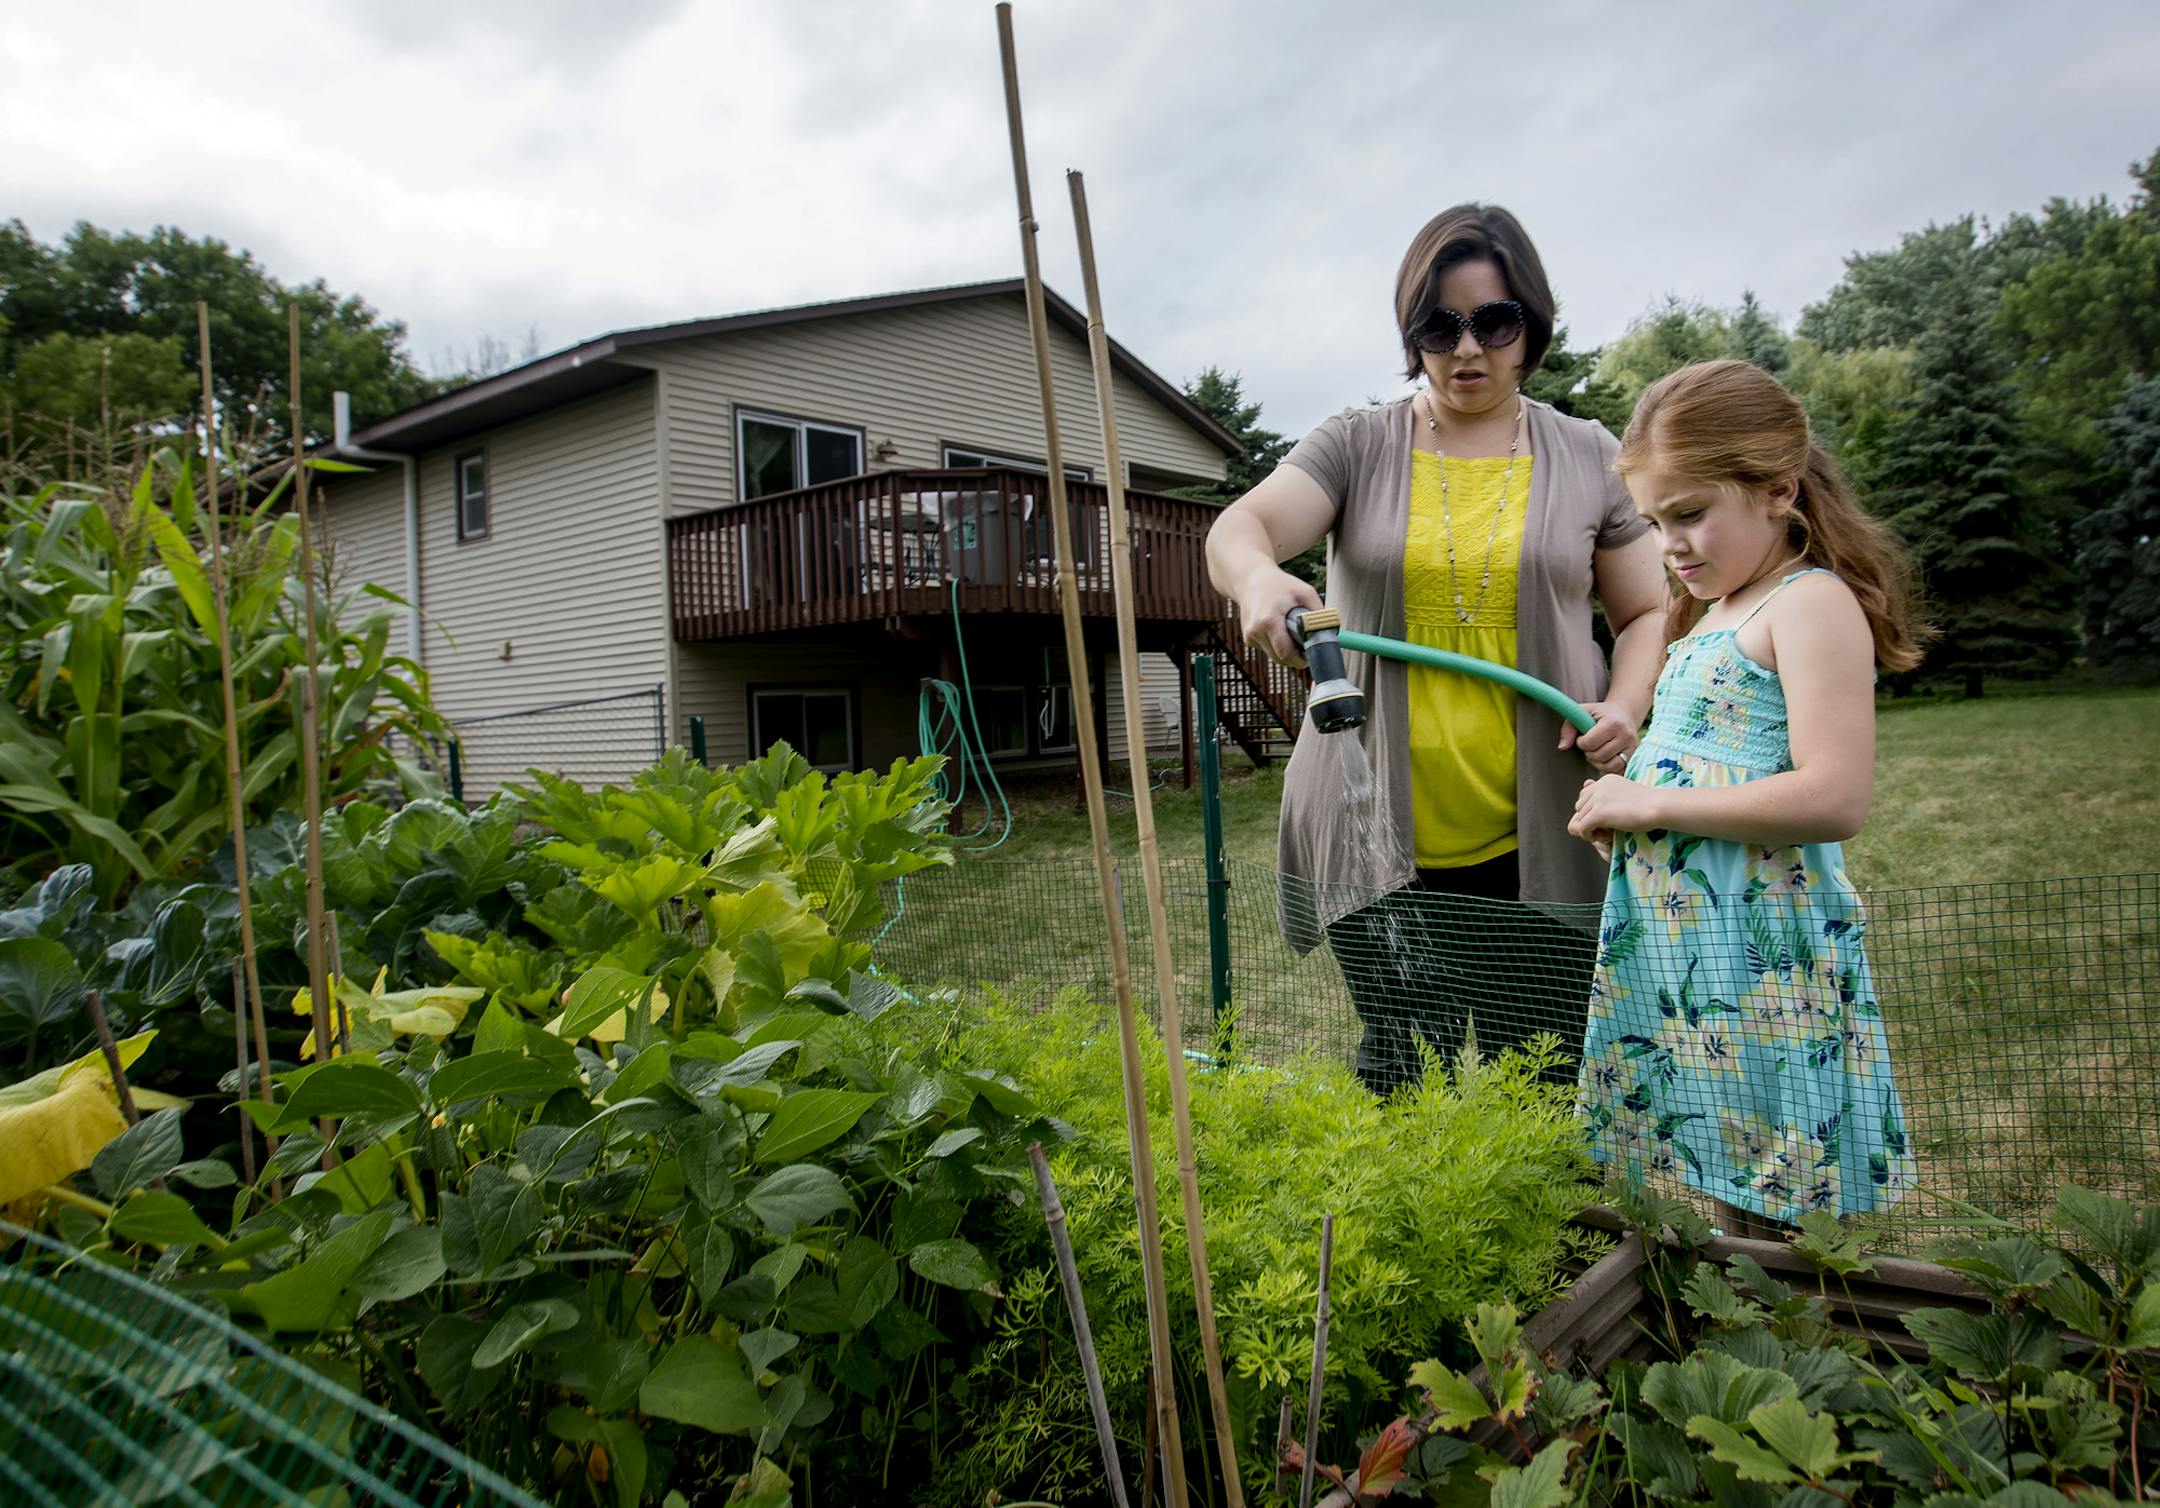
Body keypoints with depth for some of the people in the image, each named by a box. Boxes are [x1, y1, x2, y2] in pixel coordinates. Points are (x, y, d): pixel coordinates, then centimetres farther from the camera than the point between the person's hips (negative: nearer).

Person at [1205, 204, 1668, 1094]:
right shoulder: (1356, 448, 5)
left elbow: (1647, 612, 14)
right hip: (1381, 843, 0)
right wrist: (1258, 578, -35)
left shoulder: (1587, 459, 8)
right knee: (1403, 1086, 7)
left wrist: (1625, 707, -7)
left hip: (1536, 844, 1)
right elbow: (1235, 531, -11)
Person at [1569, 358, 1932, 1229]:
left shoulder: (1812, 603, -11)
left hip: (1763, 960, -9)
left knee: (1758, 1215, 0)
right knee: (1719, 1192, 15)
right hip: (1677, 952, 9)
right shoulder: (1713, 615, 17)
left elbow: (1834, 799, -23)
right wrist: (1622, 782, 8)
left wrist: (1651, 803, -18)